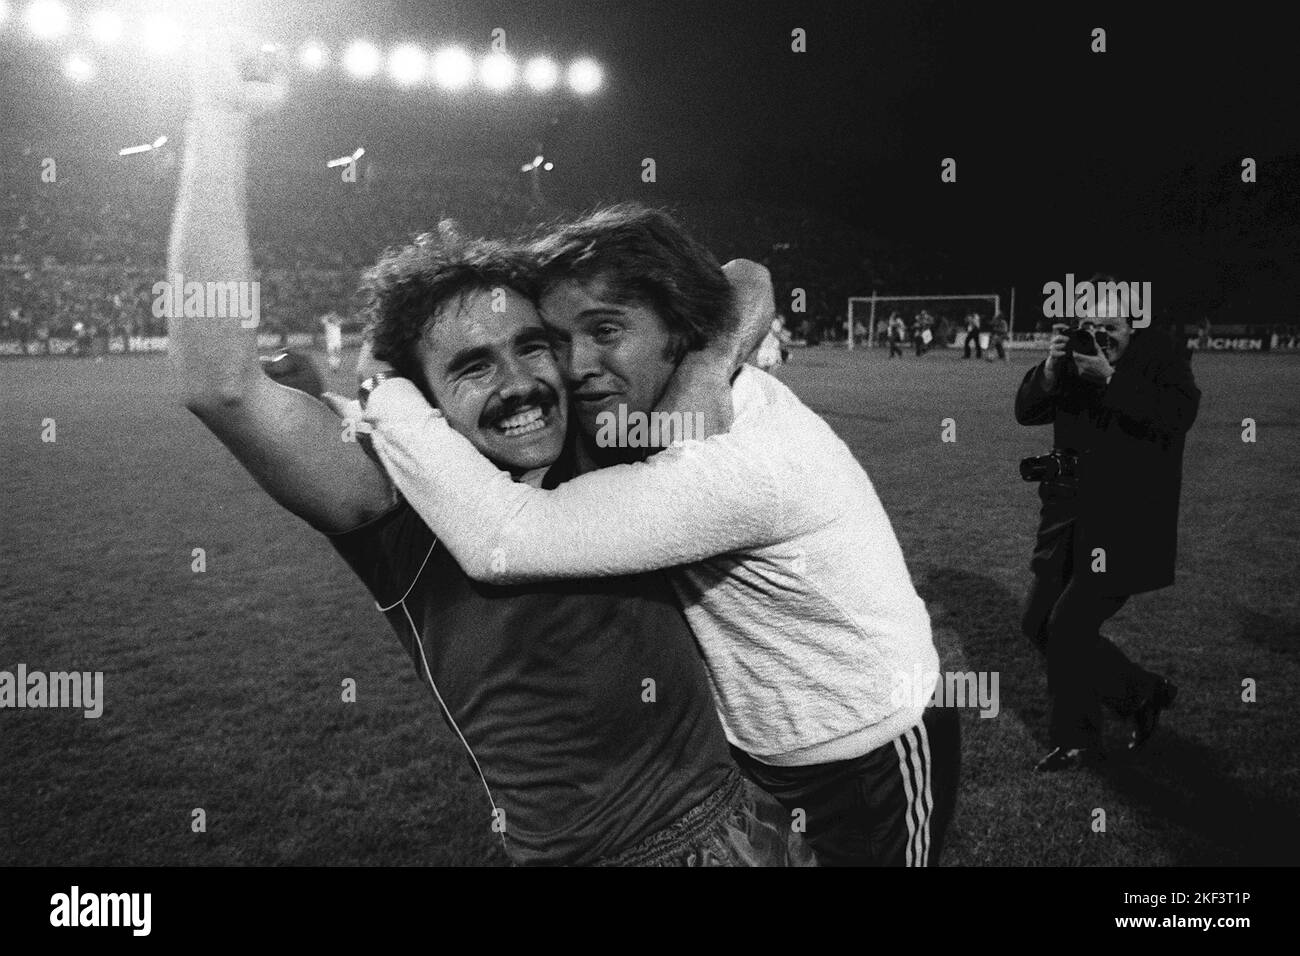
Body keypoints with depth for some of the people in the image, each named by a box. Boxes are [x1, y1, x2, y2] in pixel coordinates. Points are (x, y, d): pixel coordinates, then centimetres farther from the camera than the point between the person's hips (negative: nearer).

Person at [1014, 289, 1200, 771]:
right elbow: (1027, 410, 1)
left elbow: (1179, 414, -25)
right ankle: (1144, 693, 25)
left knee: (1067, 627, -9)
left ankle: (1075, 740, 15)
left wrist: (1111, 377, -28)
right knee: (1038, 623, 9)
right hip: (1069, 518, 7)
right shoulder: (1077, 363, 8)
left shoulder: (1159, 358, -6)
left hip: (1124, 525, -7)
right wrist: (1051, 365, -16)